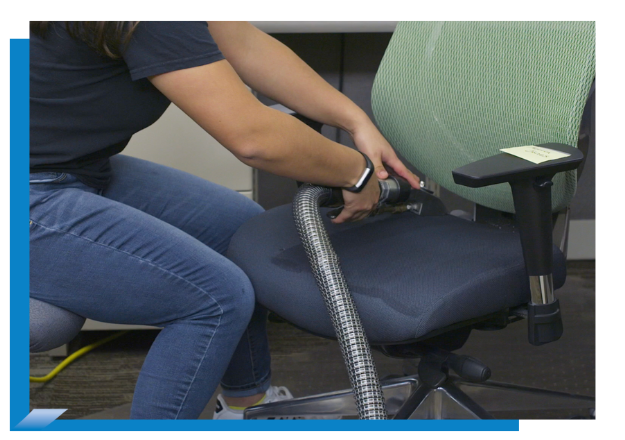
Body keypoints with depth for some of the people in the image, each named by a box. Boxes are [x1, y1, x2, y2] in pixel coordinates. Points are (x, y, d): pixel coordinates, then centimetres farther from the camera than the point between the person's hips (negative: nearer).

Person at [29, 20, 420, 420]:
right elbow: (252, 137, -28)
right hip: (33, 203, -10)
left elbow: (245, 42, 7)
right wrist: (356, 172, -12)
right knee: (219, 295, -16)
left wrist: (357, 121, 3)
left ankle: (248, 402, 30)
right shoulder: (152, 27, -29)